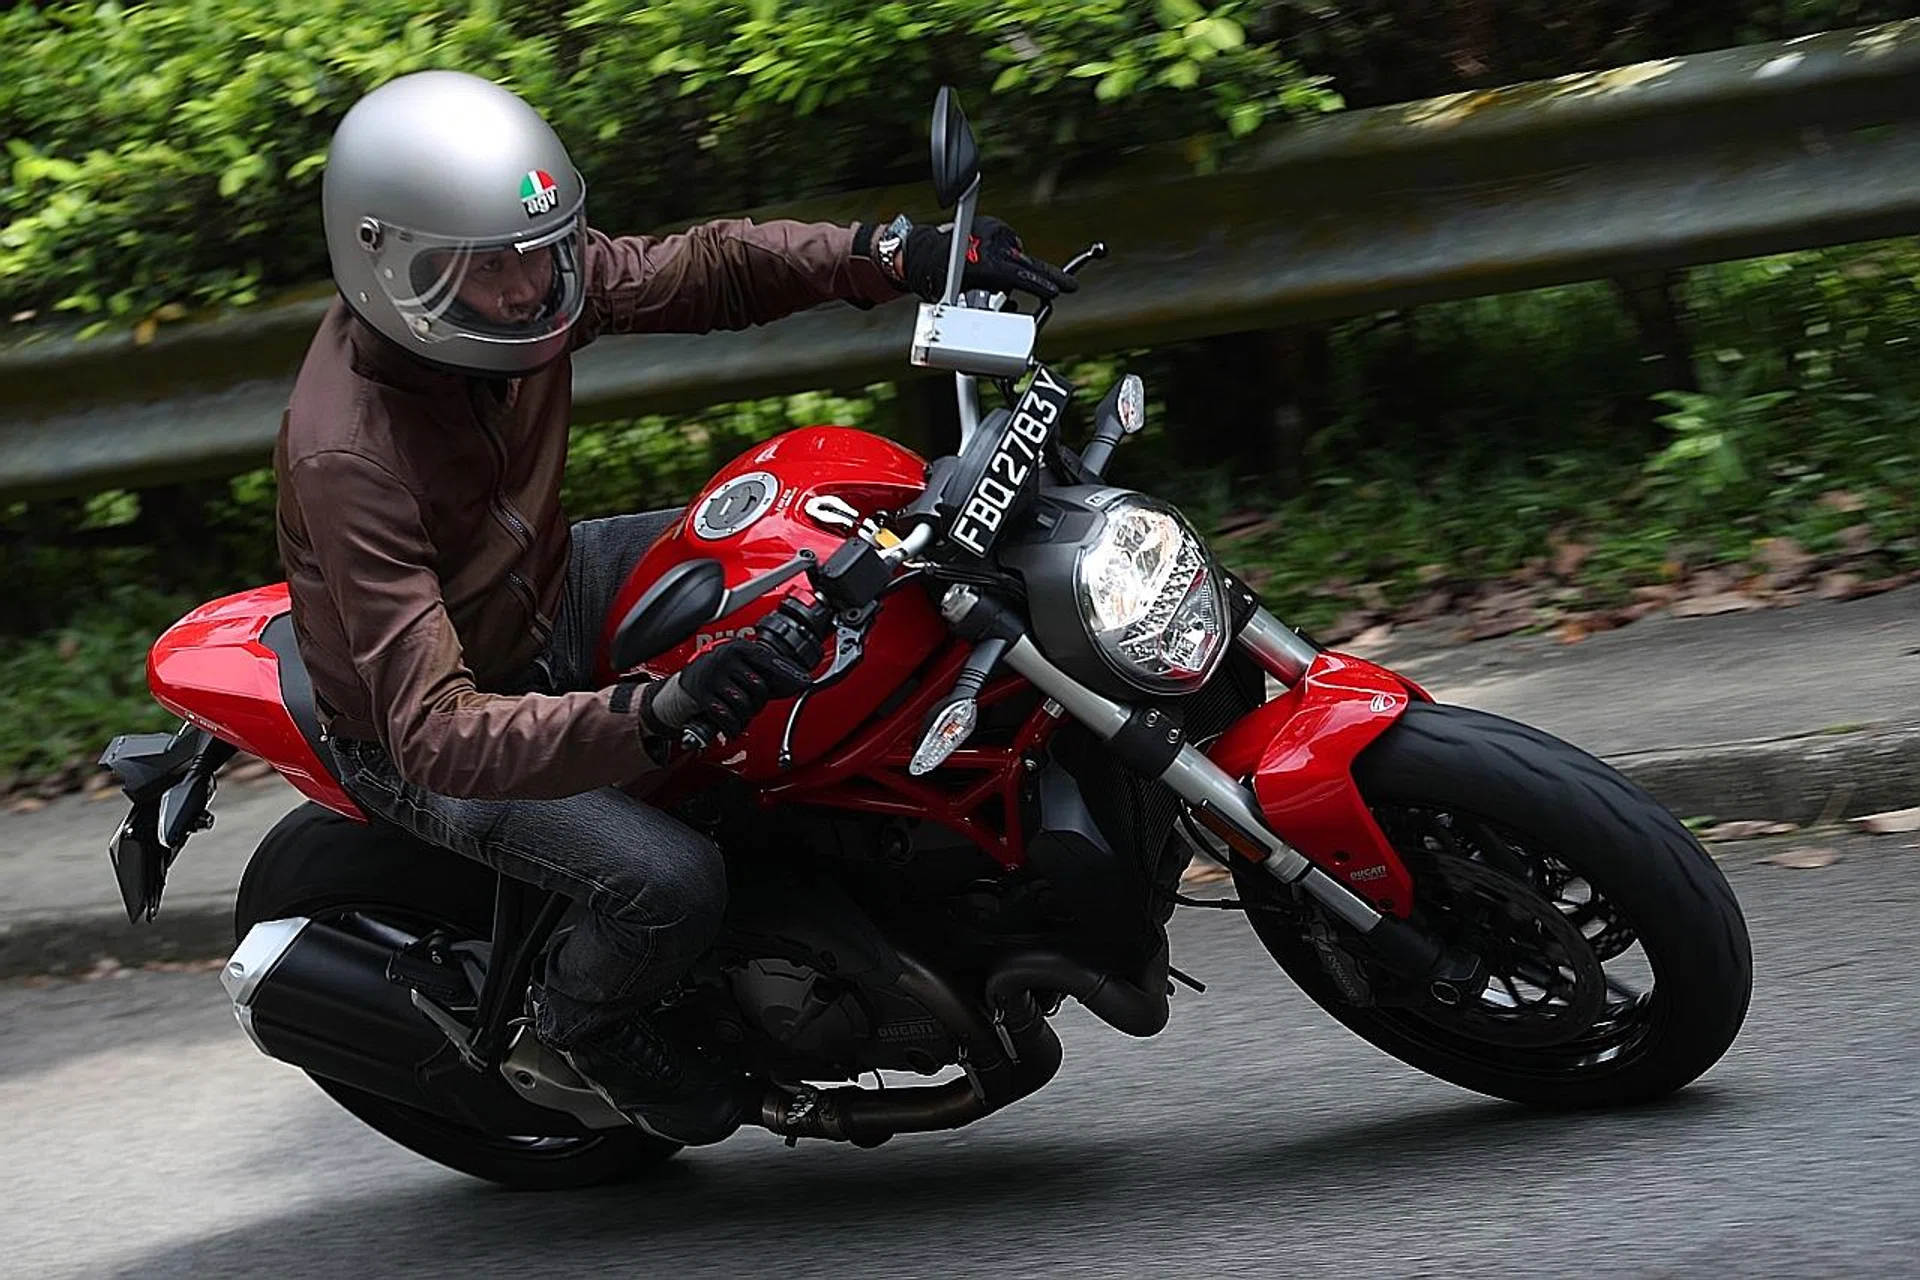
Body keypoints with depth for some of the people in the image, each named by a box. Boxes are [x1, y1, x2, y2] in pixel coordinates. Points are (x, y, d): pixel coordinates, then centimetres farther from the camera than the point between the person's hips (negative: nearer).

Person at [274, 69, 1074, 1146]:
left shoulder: (514, 274, -17)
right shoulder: (347, 458, -37)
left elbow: (696, 272, -1)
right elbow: (437, 732, -43)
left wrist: (895, 254, -18)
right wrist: (655, 716, -57)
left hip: (549, 589, 8)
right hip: (426, 735, -7)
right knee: (673, 883, -27)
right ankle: (585, 1023, 7)